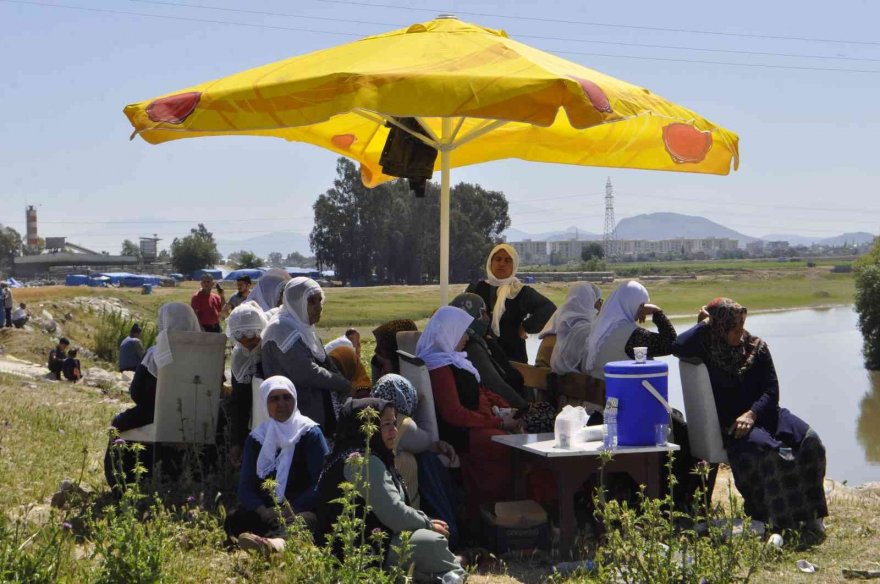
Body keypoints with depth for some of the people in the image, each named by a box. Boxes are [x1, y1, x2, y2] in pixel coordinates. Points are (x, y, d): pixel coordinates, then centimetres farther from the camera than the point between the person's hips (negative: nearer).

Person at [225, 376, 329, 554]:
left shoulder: (310, 433, 7)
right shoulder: (256, 438, 15)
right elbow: (245, 488, 6)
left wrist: (290, 511, -18)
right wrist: (264, 513, -16)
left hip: (301, 511, -4)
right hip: (266, 510, 4)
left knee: (306, 519, -39)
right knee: (233, 519, -26)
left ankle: (277, 542, -73)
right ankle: (276, 542, -54)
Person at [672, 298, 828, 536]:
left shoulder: (757, 347, 8)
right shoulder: (706, 351, 0)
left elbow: (771, 391, 3)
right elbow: (677, 347, -23)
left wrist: (751, 414, -15)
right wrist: (704, 324, -8)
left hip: (762, 414, 4)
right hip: (730, 424, -4)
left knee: (810, 441, -22)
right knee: (765, 450, -35)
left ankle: (811, 515, -17)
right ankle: (779, 520, -29)